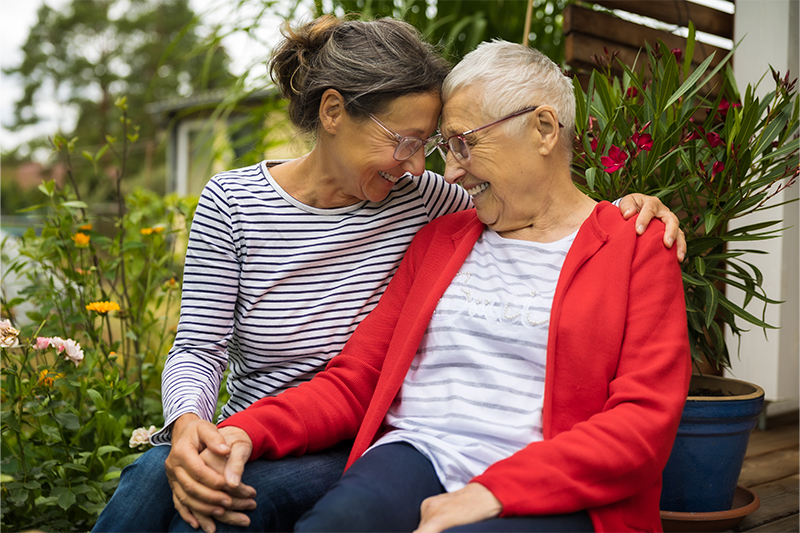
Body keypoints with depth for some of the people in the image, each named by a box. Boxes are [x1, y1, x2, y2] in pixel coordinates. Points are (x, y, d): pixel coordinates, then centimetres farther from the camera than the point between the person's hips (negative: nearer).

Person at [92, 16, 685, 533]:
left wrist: (625, 208, -11)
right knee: (154, 474, -30)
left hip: (354, 450, 0)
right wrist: (187, 420, -26)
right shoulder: (231, 201, -5)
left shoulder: (418, 199, -4)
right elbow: (198, 349, -5)